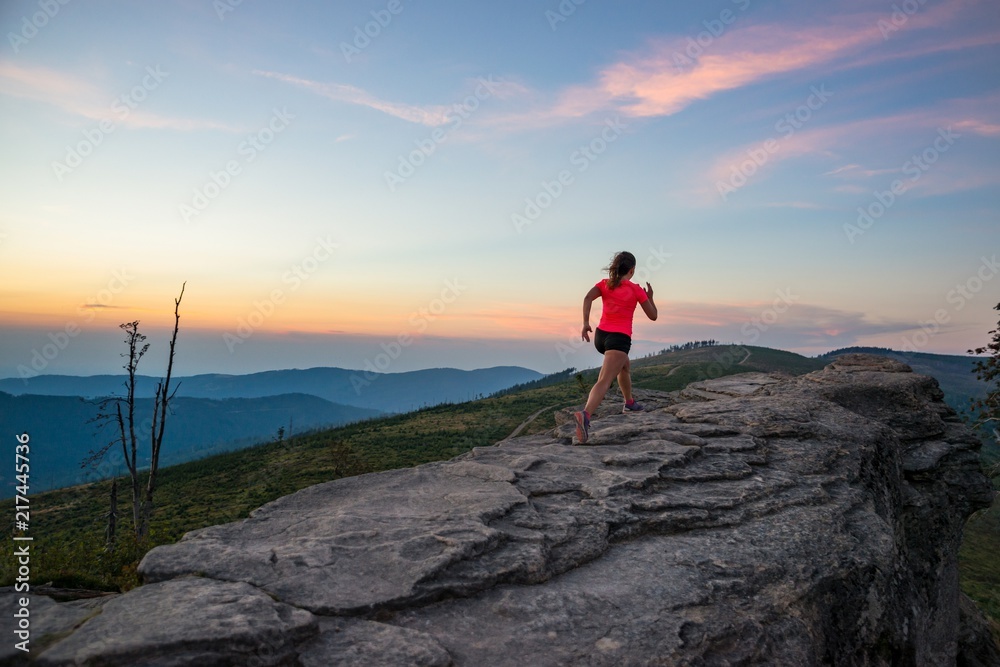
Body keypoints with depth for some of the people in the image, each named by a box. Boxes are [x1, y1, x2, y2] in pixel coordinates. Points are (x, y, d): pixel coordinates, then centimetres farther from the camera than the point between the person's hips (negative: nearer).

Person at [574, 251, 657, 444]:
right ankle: (585, 415, -45)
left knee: (625, 366, 35)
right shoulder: (636, 289, 3)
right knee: (604, 381, -21)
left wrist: (586, 323, -12)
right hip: (620, 338, -6)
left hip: (600, 335, 6)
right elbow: (653, 316, 8)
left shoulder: (604, 284, 11)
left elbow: (588, 298, -9)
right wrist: (650, 296, 24)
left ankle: (629, 403, 51)